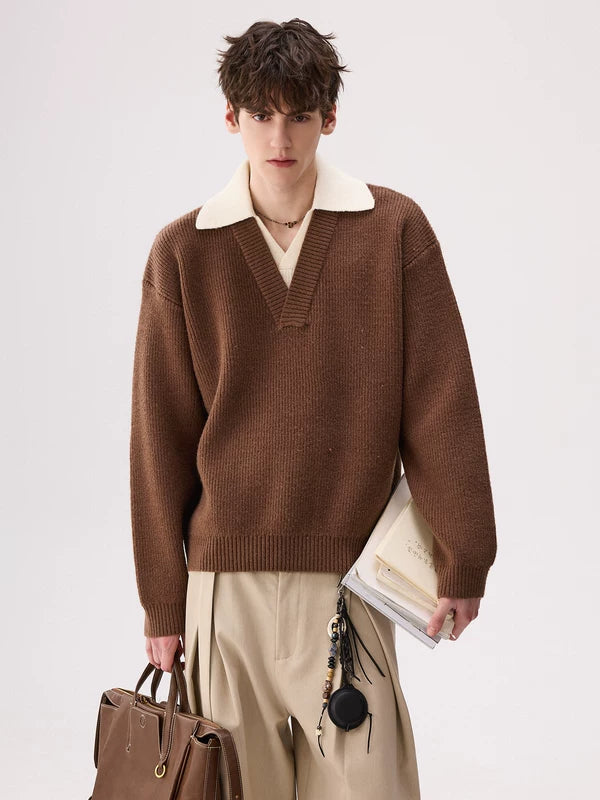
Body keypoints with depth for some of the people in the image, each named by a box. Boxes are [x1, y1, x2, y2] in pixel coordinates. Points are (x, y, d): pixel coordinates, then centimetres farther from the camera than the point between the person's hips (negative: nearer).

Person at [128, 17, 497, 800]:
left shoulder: (395, 229, -1)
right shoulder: (182, 252, 2)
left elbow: (440, 402, 0)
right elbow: (161, 434, 5)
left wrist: (462, 558, -1)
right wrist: (162, 598, 6)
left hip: (352, 574, -1)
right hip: (226, 576, 1)